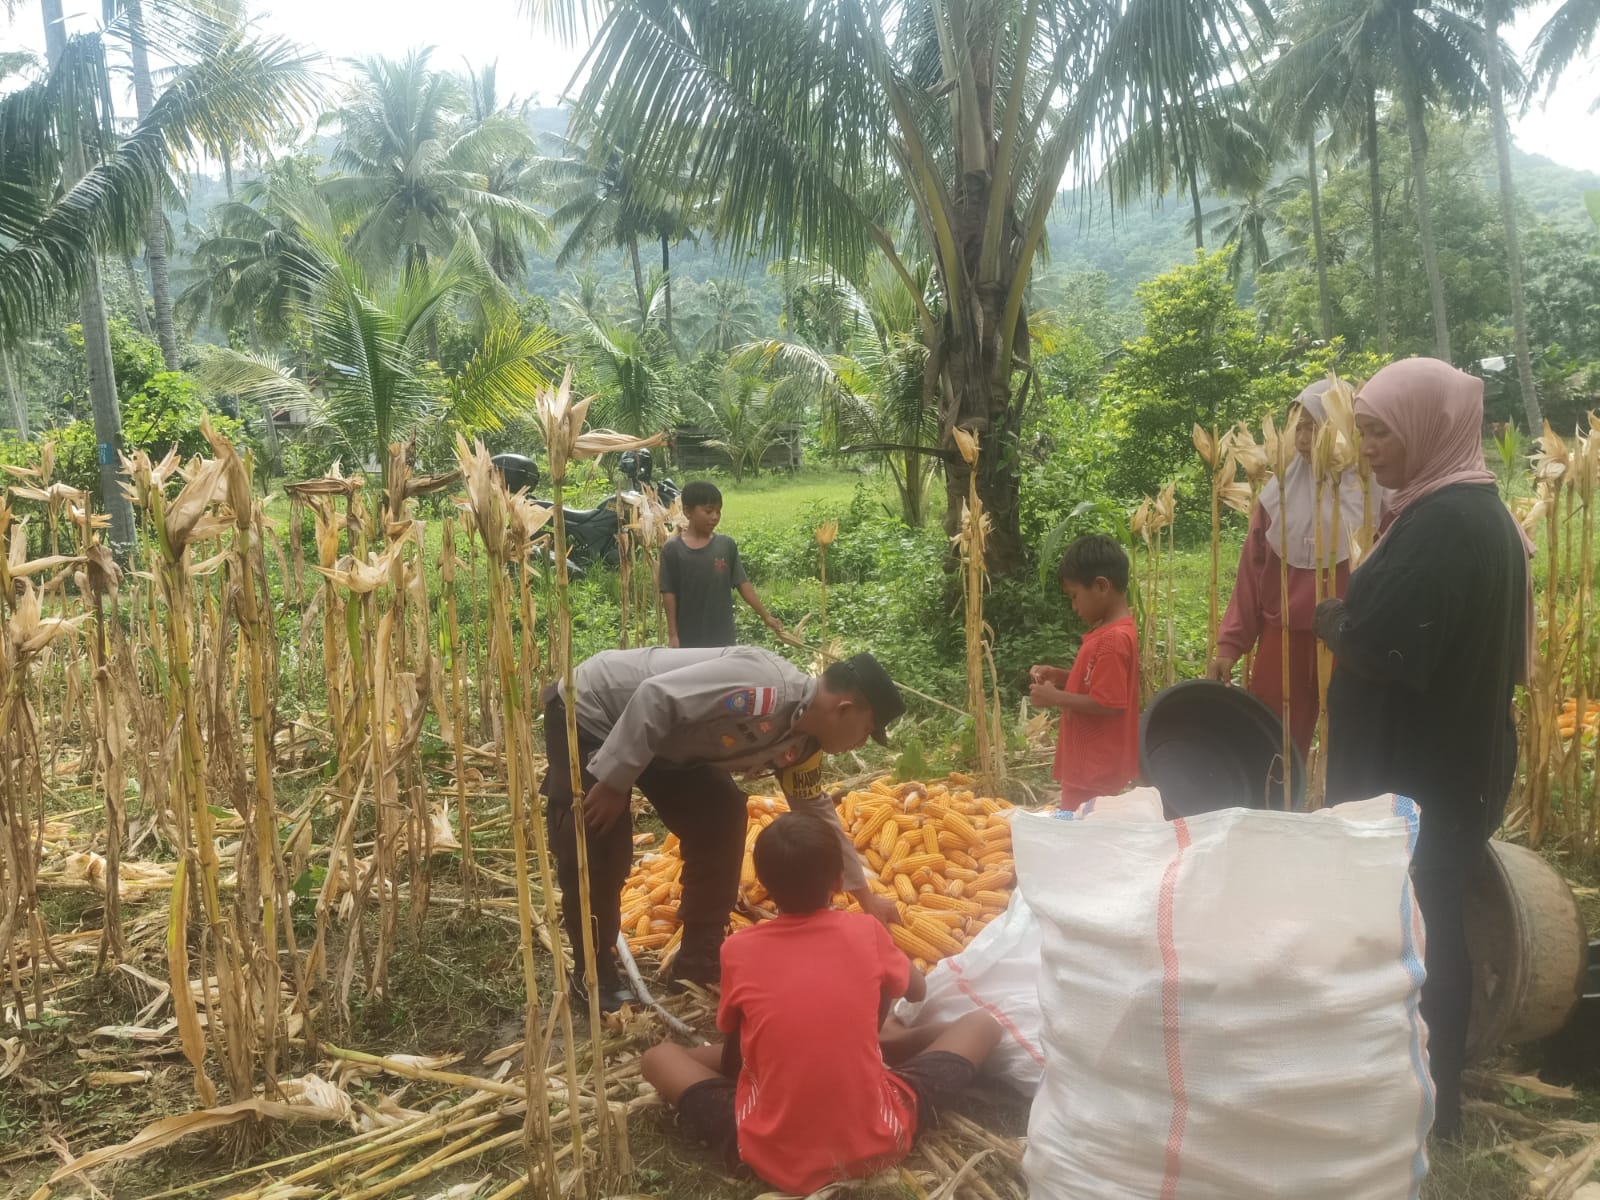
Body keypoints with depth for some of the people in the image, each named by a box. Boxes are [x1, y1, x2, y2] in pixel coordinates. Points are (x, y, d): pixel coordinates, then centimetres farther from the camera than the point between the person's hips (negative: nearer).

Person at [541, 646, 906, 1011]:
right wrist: (613, 784, -28)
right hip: (588, 712, -8)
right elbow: (655, 698, -35)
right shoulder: (764, 687, -33)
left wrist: (866, 896, 17)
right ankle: (594, 979, 11)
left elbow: (818, 814, 12)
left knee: (720, 820, 2)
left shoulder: (801, 744, -2)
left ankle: (699, 963, 13)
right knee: (598, 851, -11)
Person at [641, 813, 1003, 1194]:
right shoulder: (865, 931, -4)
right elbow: (918, 990, 17)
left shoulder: (738, 950, -6)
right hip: (877, 1143, 1)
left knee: (656, 1056, 18)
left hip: (773, 1157, 0)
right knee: (983, 1024, 15)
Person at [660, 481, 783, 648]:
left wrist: (765, 616, 0)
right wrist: (672, 634, -7)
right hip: (688, 639, -2)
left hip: (722, 637, 2)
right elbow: (669, 593, -5)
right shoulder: (673, 549, -7)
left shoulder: (727, 545, 0)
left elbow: (743, 584, 4)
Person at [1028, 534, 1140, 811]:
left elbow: (1107, 703, -25)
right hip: (1088, 764, 10)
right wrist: (1060, 676, 7)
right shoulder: (1109, 631, 9)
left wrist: (1056, 698, -16)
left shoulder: (1113, 639, -22)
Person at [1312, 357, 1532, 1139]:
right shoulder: (1466, 510, 10)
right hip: (1438, 765, 10)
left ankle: (1423, 1102, 20)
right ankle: (1428, 1087, 34)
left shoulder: (1447, 522, -23)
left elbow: (1377, 644, -28)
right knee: (1424, 924, 19)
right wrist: (1349, 614, 1)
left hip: (1422, 776, -10)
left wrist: (1325, 616, -9)